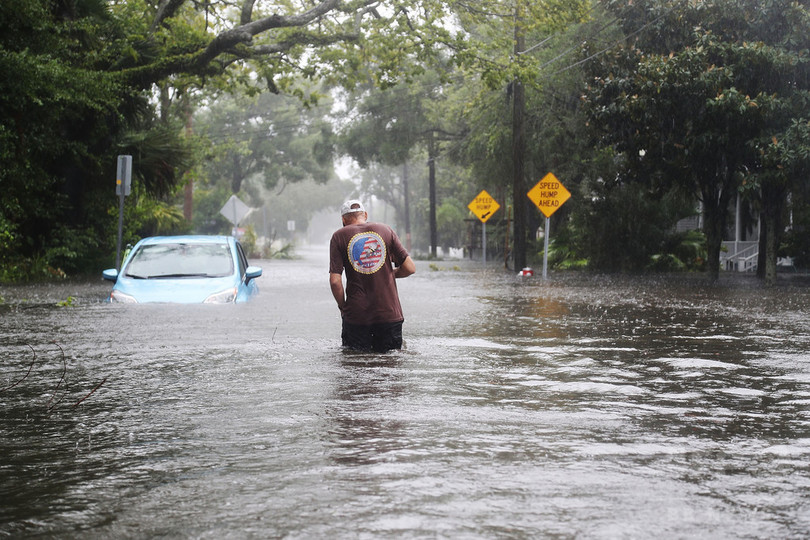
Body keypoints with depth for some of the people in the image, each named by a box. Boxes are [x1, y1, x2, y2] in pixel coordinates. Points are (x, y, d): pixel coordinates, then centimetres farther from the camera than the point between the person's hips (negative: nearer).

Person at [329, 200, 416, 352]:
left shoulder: (339, 236, 2)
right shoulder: (385, 230, 7)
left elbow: (335, 281, -7)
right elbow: (410, 268, 4)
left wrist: (343, 307, 8)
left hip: (356, 314, -1)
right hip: (389, 312, 1)